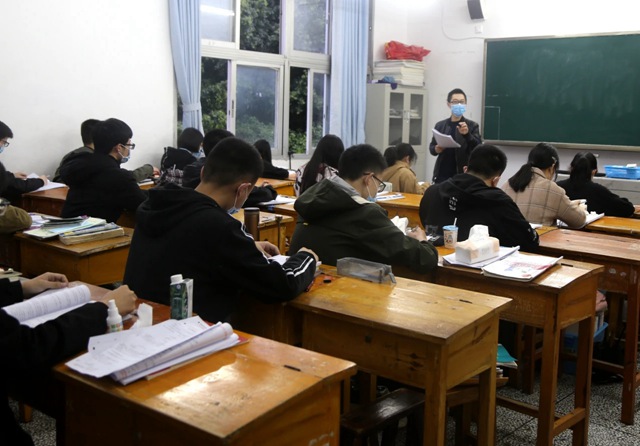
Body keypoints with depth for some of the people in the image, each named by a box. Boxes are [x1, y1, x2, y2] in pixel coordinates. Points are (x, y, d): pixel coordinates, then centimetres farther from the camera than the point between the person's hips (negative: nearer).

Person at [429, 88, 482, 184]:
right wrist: (436, 149, -7)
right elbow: (431, 147, 17)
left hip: (462, 176, -3)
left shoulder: (472, 125, 2)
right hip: (442, 175, 3)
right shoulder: (440, 125, 10)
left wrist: (467, 134, -24)